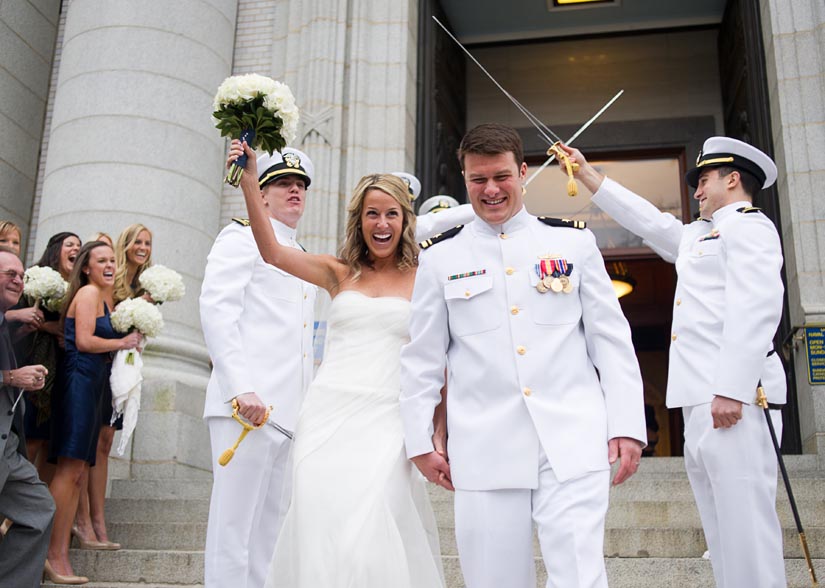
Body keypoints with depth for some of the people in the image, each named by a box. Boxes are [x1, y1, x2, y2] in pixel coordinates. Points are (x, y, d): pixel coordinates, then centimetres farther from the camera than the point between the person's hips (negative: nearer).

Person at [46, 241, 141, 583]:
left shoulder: (106, 295, 23)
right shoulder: (89, 292, -5)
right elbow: (84, 341, -14)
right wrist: (123, 342, -3)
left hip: (91, 386, 10)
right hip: (78, 381, -10)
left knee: (78, 471, 5)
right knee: (70, 468, -12)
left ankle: (60, 554, 7)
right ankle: (53, 555, -11)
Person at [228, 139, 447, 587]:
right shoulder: (340, 273, 10)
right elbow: (273, 253, -3)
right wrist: (249, 185, -13)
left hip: (385, 421, -2)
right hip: (327, 416, 2)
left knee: (371, 531, -9)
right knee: (321, 526, 0)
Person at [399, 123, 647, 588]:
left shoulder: (574, 243, 8)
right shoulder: (440, 258, 9)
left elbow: (611, 339, 7)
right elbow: (423, 358, 11)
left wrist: (627, 426, 1)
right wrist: (420, 441, 8)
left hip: (573, 442, -1)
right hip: (485, 450, 1)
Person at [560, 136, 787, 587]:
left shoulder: (748, 225, -1)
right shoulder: (698, 236, 27)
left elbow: (755, 309, -15)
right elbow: (644, 219, 36)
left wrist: (733, 390, -23)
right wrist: (586, 173, 37)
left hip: (734, 396, -9)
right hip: (701, 399, 10)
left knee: (746, 522, -12)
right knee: (723, 530, 8)